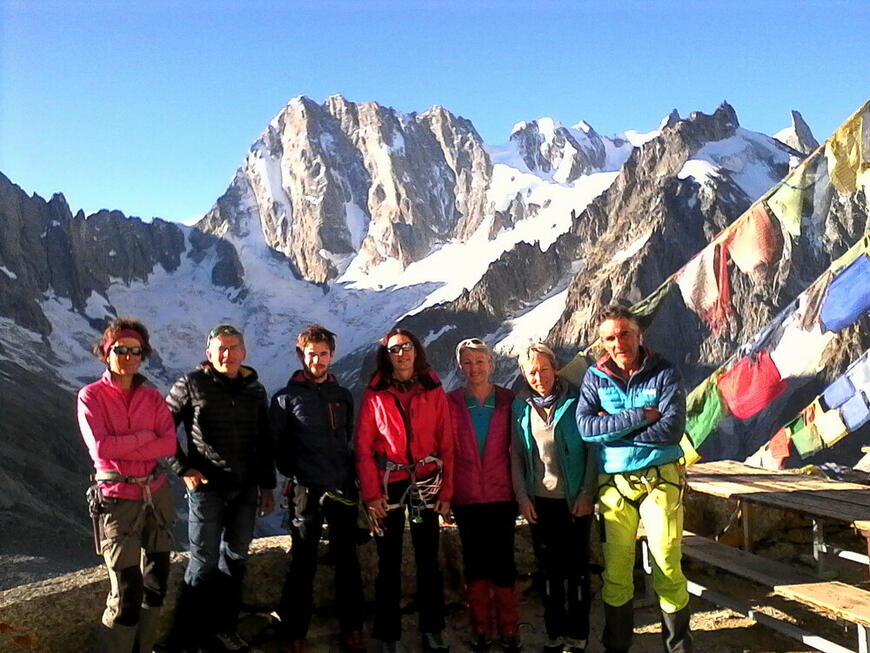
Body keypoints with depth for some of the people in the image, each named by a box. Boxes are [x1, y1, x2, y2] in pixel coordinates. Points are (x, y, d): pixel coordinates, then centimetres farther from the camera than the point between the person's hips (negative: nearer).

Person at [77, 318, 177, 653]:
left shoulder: (153, 397, 4)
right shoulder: (91, 396, -6)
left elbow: (170, 444, -8)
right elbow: (100, 448, -18)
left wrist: (122, 449, -16)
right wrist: (146, 437, -11)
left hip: (156, 494, 5)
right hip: (117, 499, -5)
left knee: (156, 581, 15)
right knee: (127, 591, -7)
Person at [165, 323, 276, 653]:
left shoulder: (255, 390, 7)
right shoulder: (192, 385, -6)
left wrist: (267, 486, 11)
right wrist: (183, 468, -8)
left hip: (245, 489, 5)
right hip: (206, 487, -5)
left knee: (235, 558, 13)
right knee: (204, 563, -1)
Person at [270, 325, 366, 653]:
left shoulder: (343, 396, 11)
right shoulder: (286, 398, 0)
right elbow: (276, 445, 1)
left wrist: (351, 475, 9)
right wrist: (294, 474, -3)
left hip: (343, 490, 3)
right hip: (306, 491, -3)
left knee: (347, 561, 10)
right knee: (303, 564, 4)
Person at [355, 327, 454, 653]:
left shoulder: (434, 391, 2)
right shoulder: (374, 394, -1)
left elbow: (447, 443, 1)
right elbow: (363, 446, -4)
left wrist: (446, 491, -4)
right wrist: (371, 494, -10)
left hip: (426, 484, 1)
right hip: (388, 484, -1)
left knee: (428, 558, 9)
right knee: (389, 561, 8)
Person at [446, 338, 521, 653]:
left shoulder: (508, 400, 1)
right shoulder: (451, 402, 1)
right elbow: (445, 449, 1)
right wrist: (446, 492, -3)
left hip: (502, 495, -1)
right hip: (466, 497, 1)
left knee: (502, 561, 3)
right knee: (474, 563, 10)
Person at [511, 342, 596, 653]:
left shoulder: (575, 400, -6)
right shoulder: (520, 406, 3)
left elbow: (592, 448, -5)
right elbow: (516, 454, 6)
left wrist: (587, 494, -9)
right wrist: (522, 496, 0)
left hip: (574, 499, -2)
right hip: (539, 499, 3)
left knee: (576, 568, 5)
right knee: (550, 568, 10)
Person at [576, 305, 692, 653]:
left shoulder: (665, 373, -3)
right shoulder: (595, 377, 3)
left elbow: (672, 428, -15)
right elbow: (585, 426, -11)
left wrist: (612, 429, -13)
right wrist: (640, 416, -17)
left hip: (660, 480, -2)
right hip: (614, 484, 2)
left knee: (667, 568, 0)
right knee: (615, 572, 8)